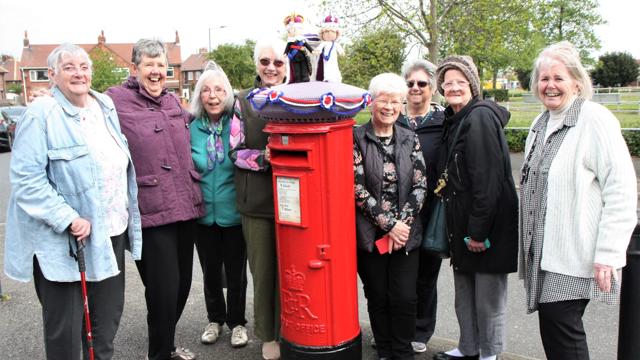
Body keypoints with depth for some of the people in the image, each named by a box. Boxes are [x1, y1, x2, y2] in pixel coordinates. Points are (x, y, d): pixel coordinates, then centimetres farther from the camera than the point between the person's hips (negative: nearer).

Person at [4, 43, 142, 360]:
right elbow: (26, 179, -19)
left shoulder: (105, 106, 9)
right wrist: (67, 219, -24)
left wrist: (126, 212, 13)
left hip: (111, 232, 7)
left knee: (108, 314, 18)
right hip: (64, 240, -6)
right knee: (65, 325, 6)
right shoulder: (42, 114, -13)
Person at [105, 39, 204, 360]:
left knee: (182, 284, 14)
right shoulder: (115, 101, -3)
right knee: (164, 287, -2)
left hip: (186, 206, 7)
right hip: (151, 212, -6)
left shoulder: (173, 102, 17)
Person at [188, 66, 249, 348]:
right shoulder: (191, 128, -2)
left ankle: (237, 322, 33)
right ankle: (215, 318, 40)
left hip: (234, 212, -2)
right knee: (210, 271, 18)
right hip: (204, 214, 2)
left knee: (236, 271, 11)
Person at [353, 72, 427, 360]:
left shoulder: (410, 140, 6)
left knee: (405, 299, 4)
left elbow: (420, 186, 2)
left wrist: (403, 223, -10)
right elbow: (357, 188, -10)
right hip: (371, 235, -2)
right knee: (378, 298, 10)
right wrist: (389, 223, -12)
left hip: (405, 233, 2)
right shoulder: (357, 139, -4)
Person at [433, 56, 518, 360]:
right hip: (463, 222, 9)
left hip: (489, 224, -9)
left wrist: (478, 230, -21)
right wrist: (463, 229, 13)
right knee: (464, 291, 18)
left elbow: (488, 179, -21)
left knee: (488, 295, 5)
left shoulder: (481, 117, -15)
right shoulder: (454, 119, 13)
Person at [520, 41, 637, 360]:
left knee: (560, 326, -6)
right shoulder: (540, 124, 15)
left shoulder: (595, 119, -10)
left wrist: (608, 253, -19)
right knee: (552, 328, 12)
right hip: (543, 251, 7)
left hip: (574, 255, -7)